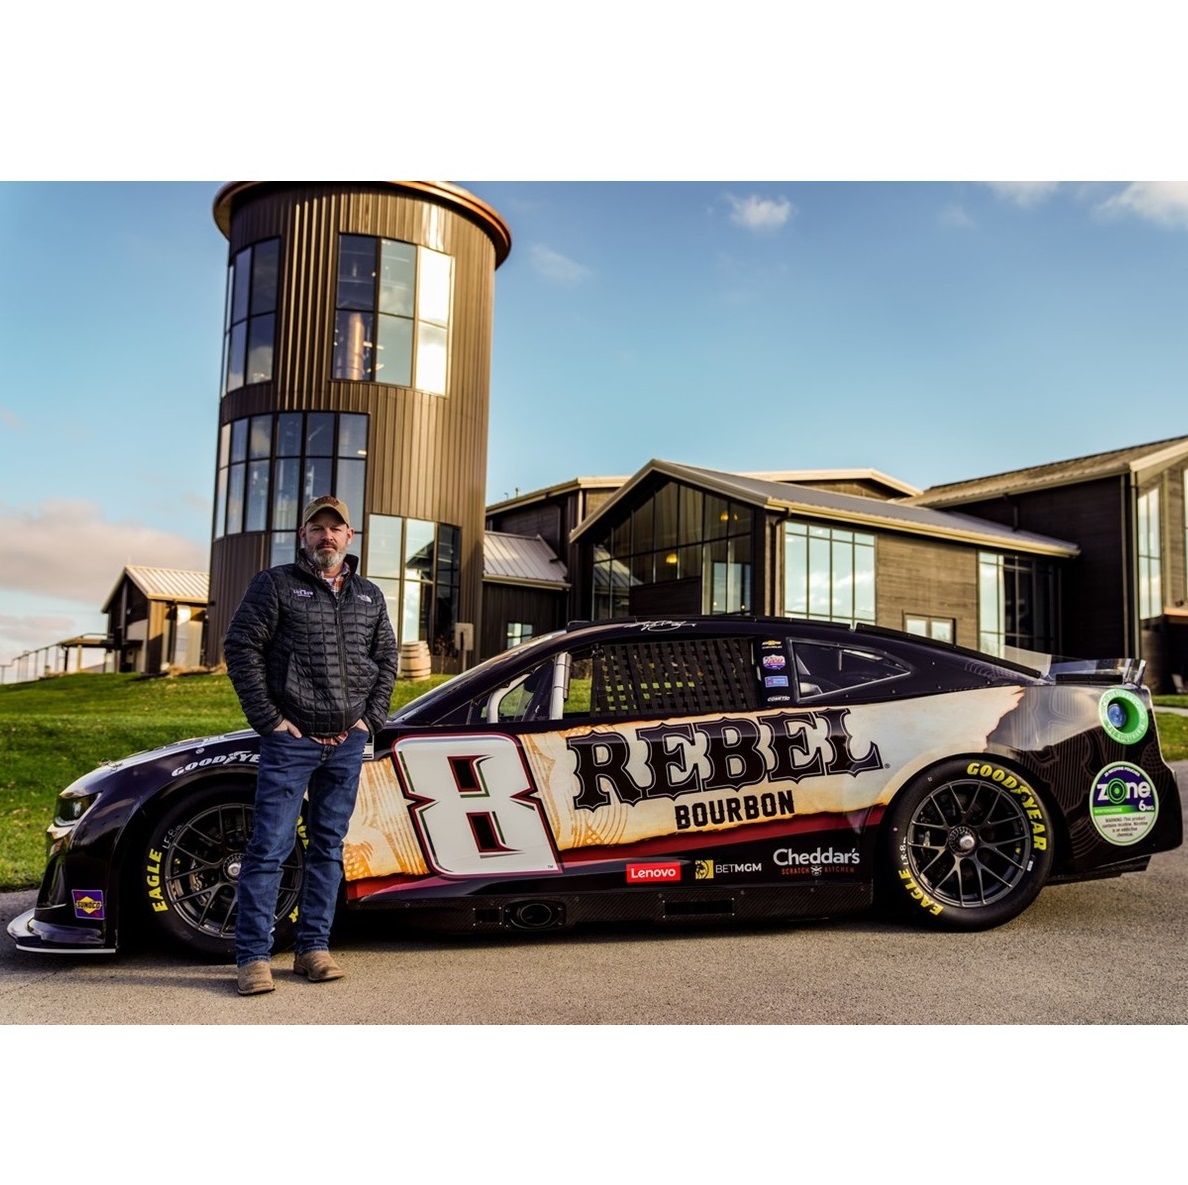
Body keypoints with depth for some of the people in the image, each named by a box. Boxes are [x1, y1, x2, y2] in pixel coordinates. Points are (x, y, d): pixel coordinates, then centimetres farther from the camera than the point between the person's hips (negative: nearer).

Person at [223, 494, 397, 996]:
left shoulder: (369, 596, 13)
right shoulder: (275, 584, -1)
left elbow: (385, 660, 17)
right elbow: (240, 647, -5)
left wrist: (370, 718, 4)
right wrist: (269, 719, -10)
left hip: (347, 743, 5)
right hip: (291, 740, -4)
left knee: (328, 847, 10)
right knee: (269, 847, -5)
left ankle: (313, 948, 19)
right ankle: (253, 957, 2)